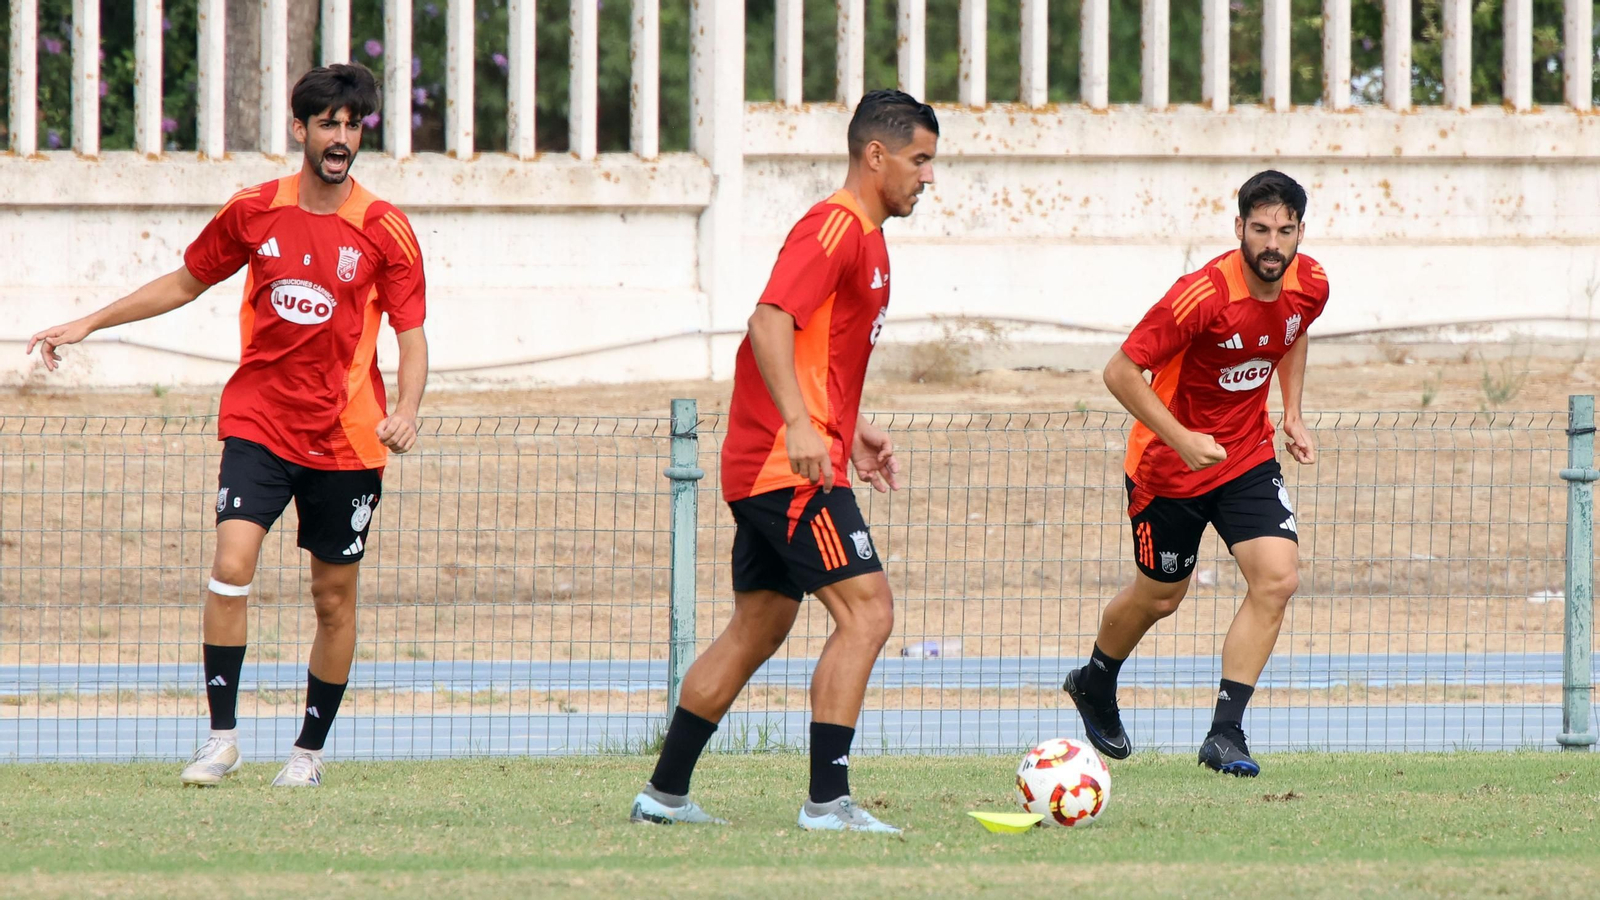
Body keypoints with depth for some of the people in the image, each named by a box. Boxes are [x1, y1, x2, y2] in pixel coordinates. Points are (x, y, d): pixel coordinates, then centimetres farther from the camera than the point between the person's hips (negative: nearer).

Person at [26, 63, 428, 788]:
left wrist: (406, 411, -21)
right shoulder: (253, 212, 1)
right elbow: (184, 283, 16)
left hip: (346, 441, -1)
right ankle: (222, 736, -10)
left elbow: (411, 335, -2)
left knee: (334, 597, 6)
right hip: (258, 422, 1)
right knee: (231, 565, -17)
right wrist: (86, 325, 16)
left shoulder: (385, 231, -4)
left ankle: (311, 750, 21)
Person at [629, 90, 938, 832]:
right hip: (793, 466, -11)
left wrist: (853, 431, 23)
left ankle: (664, 792, 19)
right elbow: (770, 322, -24)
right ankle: (828, 801, -17)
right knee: (866, 611, -14)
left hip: (765, 466, 11)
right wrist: (800, 426, -33)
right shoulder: (835, 227, -13)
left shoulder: (862, 235, 19)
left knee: (758, 628, 15)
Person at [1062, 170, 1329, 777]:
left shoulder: (1310, 286, -10)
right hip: (1168, 467, -5)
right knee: (1159, 596, 13)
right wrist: (1181, 439, -30)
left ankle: (1225, 733, -9)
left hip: (1248, 456, 5)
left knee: (1277, 580, -15)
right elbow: (1121, 372, -24)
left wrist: (1292, 414, 8)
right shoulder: (1204, 296, -29)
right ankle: (1095, 682, 45)